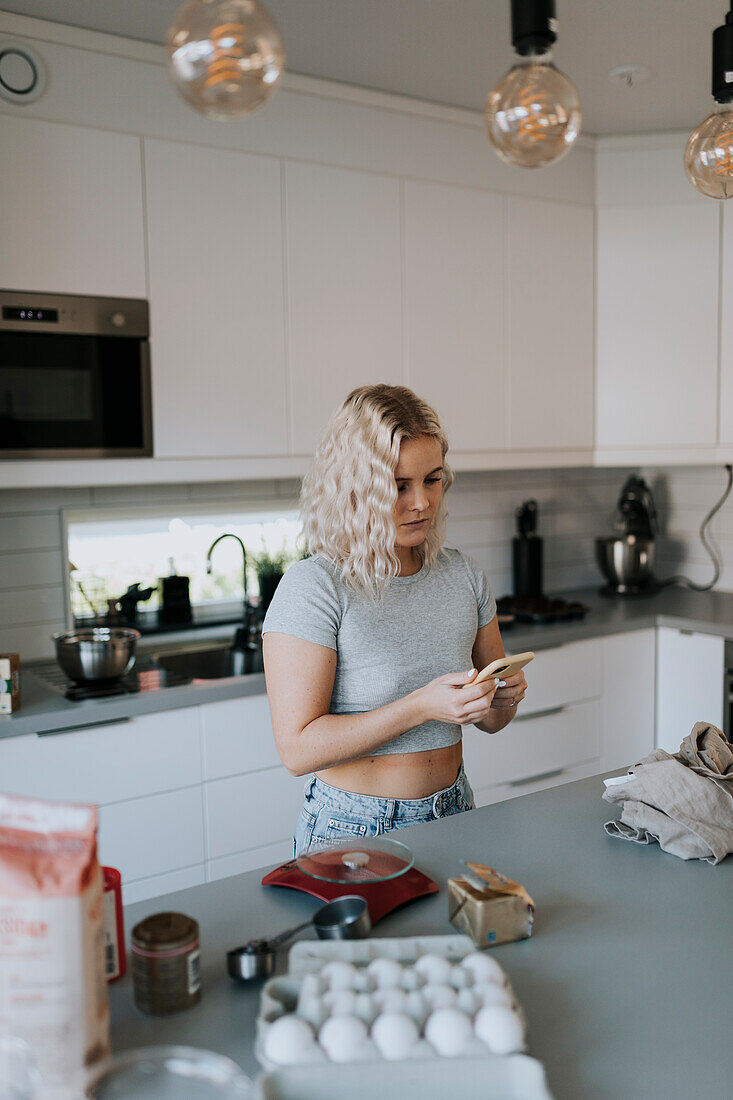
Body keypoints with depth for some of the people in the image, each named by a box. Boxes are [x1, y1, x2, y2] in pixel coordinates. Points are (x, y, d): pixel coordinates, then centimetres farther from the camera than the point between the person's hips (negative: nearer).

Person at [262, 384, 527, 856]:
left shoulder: (464, 575, 3)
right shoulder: (313, 586, -15)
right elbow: (299, 749, -19)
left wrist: (506, 696, -10)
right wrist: (421, 706, -25)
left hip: (452, 815, 5)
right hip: (353, 831, -4)